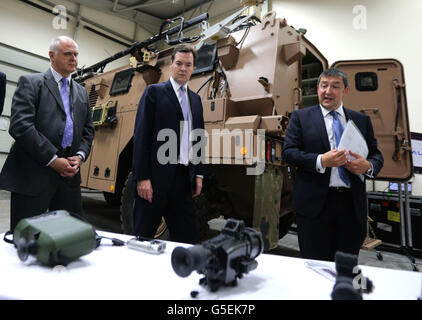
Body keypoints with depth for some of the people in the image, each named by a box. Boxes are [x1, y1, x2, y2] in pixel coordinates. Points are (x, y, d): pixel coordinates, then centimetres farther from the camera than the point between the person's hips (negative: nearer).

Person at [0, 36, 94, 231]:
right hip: (32, 176, -4)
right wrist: (52, 160, -14)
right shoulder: (30, 82, 3)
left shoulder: (82, 92, 19)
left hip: (69, 175, 5)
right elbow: (20, 126, -10)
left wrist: (79, 156, -1)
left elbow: (88, 130, 17)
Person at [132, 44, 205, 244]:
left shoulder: (195, 99, 17)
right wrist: (142, 177, -14)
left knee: (187, 237, 11)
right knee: (144, 235, 5)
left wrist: (198, 174, 11)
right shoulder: (154, 92, 0)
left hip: (184, 177, 6)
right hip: (157, 175, -5)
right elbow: (141, 135, -7)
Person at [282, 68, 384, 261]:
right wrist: (321, 161, -19)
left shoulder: (362, 120, 13)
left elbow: (376, 154, 14)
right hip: (315, 203, -3)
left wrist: (368, 165, -9)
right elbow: (288, 152, -4)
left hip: (352, 204, 3)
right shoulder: (301, 117, 4)